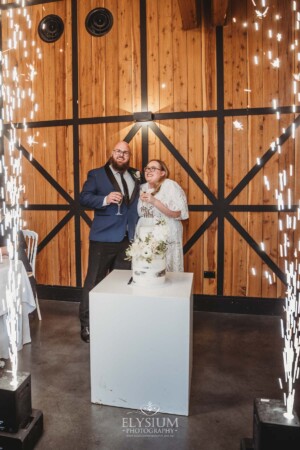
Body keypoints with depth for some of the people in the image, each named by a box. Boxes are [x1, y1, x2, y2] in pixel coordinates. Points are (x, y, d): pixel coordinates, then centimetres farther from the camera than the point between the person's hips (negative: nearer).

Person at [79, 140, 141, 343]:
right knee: (94, 280, 3)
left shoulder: (135, 176, 14)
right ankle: (86, 324, 17)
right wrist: (105, 199, -23)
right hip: (103, 237, -4)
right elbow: (84, 198, -9)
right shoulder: (96, 174, 2)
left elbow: (139, 202, 19)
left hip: (128, 238, 5)